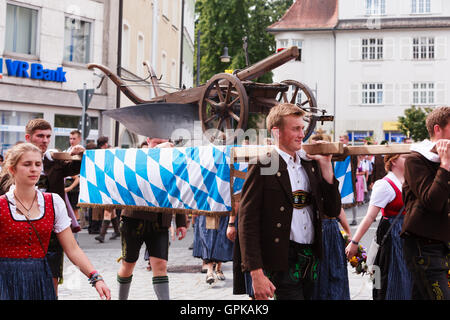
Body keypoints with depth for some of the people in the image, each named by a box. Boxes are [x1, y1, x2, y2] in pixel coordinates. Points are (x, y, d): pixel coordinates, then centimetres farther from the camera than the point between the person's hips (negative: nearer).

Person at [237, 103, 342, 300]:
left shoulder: (310, 164, 12)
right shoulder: (262, 166, -7)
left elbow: (333, 212, 11)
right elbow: (247, 221, -12)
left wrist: (326, 166, 2)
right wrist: (256, 273, -17)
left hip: (311, 260, 6)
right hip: (282, 262, -6)